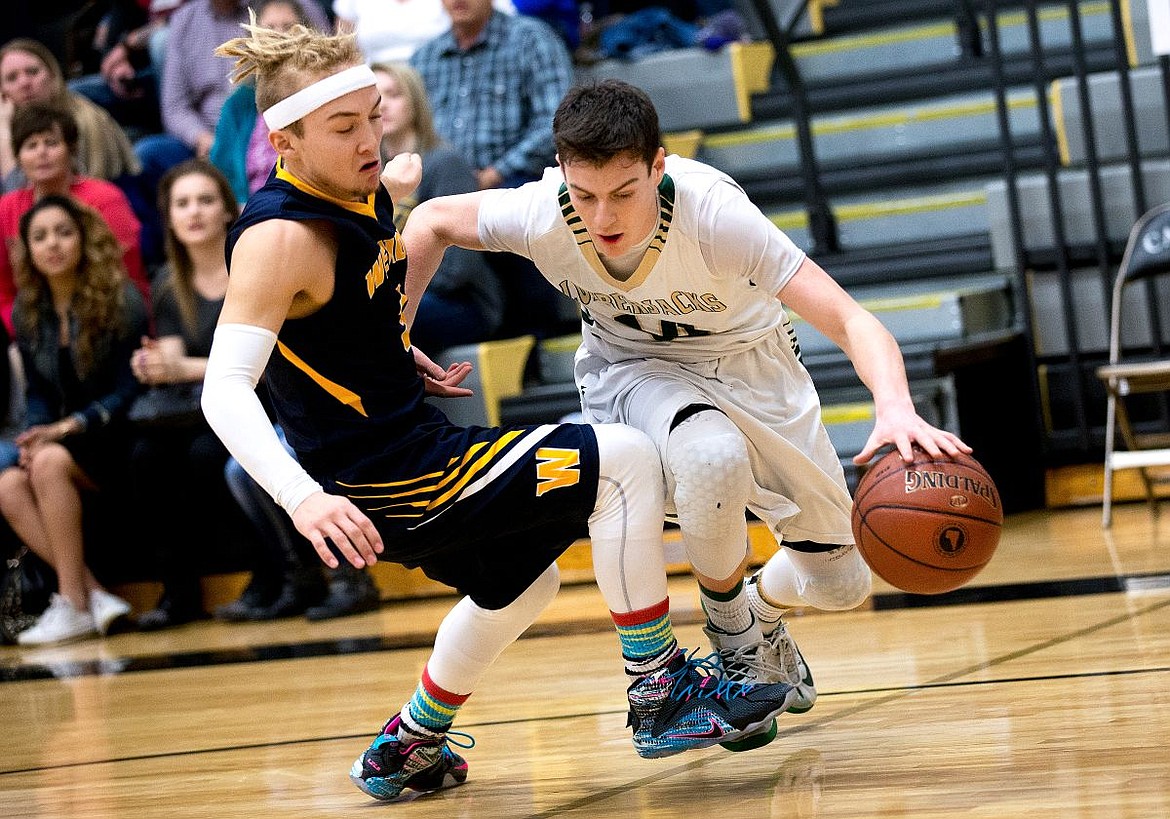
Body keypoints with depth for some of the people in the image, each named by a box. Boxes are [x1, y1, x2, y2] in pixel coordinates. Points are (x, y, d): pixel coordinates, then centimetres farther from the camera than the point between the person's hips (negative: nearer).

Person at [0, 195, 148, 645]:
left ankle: (73, 604, -28)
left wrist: (71, 426, -19)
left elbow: (128, 391, -8)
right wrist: (37, 433, -10)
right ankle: (94, 595, -24)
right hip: (63, 436, 5)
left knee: (51, 464, -33)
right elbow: (37, 393, 11)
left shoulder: (121, 301, -8)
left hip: (118, 436, -5)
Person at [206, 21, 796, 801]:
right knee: (624, 461, -14)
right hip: (382, 485, -10)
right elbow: (225, 389, -32)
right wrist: (302, 498, -44)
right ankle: (663, 691, -6)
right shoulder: (280, 237, -23)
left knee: (521, 583, 33)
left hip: (409, 451, 10)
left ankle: (409, 746, 43)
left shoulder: (355, 192, 4)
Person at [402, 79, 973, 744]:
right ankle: (730, 623, -6)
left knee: (841, 581, 0)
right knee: (712, 457, -37)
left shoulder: (714, 212, -37)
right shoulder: (542, 213, -31)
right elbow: (432, 221, -9)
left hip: (748, 362, 0)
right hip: (632, 365, 0)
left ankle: (764, 611, 39)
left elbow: (851, 321, -41)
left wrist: (897, 409, -60)